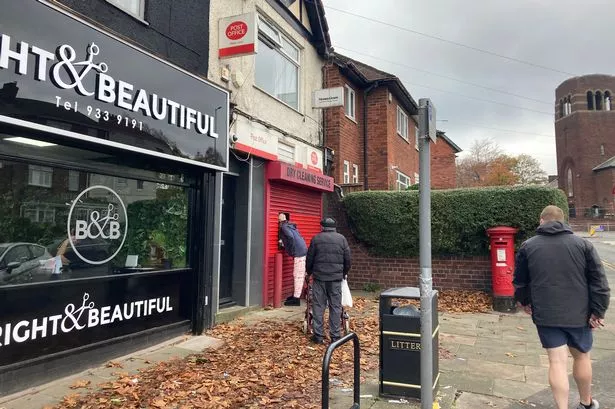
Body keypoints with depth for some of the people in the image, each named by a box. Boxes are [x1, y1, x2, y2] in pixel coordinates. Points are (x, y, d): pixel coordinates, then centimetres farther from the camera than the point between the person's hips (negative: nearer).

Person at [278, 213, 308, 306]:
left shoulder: (284, 227, -6)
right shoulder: (290, 226, 21)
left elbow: (291, 237, -22)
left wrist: (291, 250, -10)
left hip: (298, 253, -9)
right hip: (303, 251, 9)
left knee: (298, 275, -6)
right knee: (299, 275, 16)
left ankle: (296, 299, -3)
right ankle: (296, 295, 25)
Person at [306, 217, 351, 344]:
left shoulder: (316, 238, 3)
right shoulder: (341, 238, 5)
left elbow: (309, 259, 6)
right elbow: (347, 259, 7)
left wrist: (309, 273, 23)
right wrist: (344, 273, 23)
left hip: (319, 277, 0)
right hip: (336, 278, 0)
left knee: (318, 306, 5)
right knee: (335, 307, 5)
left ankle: (318, 336, 7)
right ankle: (335, 336, 7)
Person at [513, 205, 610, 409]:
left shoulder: (528, 246, 0)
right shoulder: (583, 244, -1)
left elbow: (520, 281, 9)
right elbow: (599, 281, -4)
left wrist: (523, 301, 26)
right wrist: (598, 310, 1)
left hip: (546, 314, -1)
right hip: (579, 313, 1)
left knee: (557, 362, 2)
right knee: (582, 356, 20)